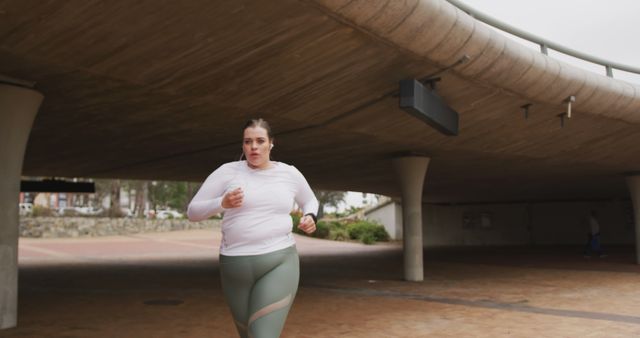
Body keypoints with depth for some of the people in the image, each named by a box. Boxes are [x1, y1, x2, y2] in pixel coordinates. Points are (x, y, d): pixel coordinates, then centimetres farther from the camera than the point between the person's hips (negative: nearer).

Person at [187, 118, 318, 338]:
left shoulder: (290, 173, 5)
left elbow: (310, 201, 25)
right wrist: (223, 203, -20)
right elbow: (193, 212, 0)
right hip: (237, 268, 2)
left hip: (278, 265, -2)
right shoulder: (227, 172, 0)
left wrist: (310, 218, 1)